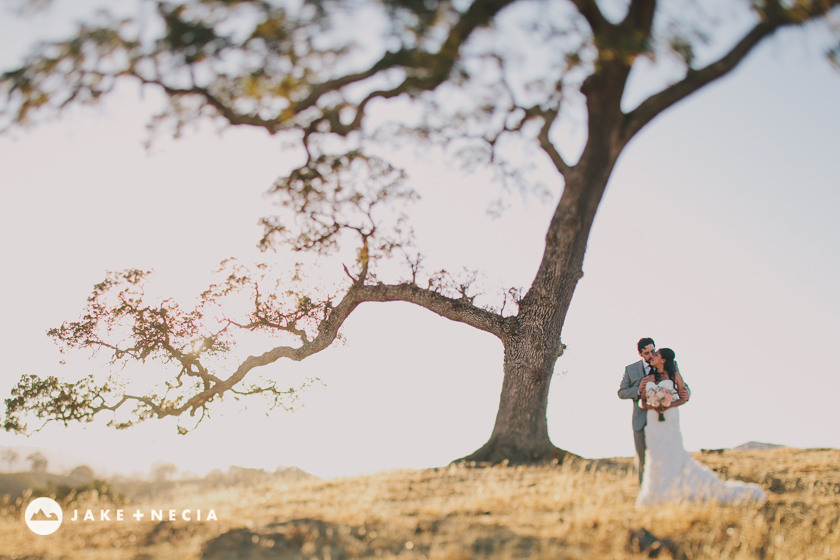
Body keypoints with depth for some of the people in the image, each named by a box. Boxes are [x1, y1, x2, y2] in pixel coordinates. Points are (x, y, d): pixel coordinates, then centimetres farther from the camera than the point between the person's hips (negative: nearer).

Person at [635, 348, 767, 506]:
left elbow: (684, 397, 1)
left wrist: (668, 406, -13)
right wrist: (652, 407, -11)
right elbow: (642, 402, 9)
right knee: (655, 456, 2)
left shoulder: (674, 375, 3)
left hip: (669, 419, -3)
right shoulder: (648, 379, 12)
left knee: (672, 456, -7)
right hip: (652, 422, 4)